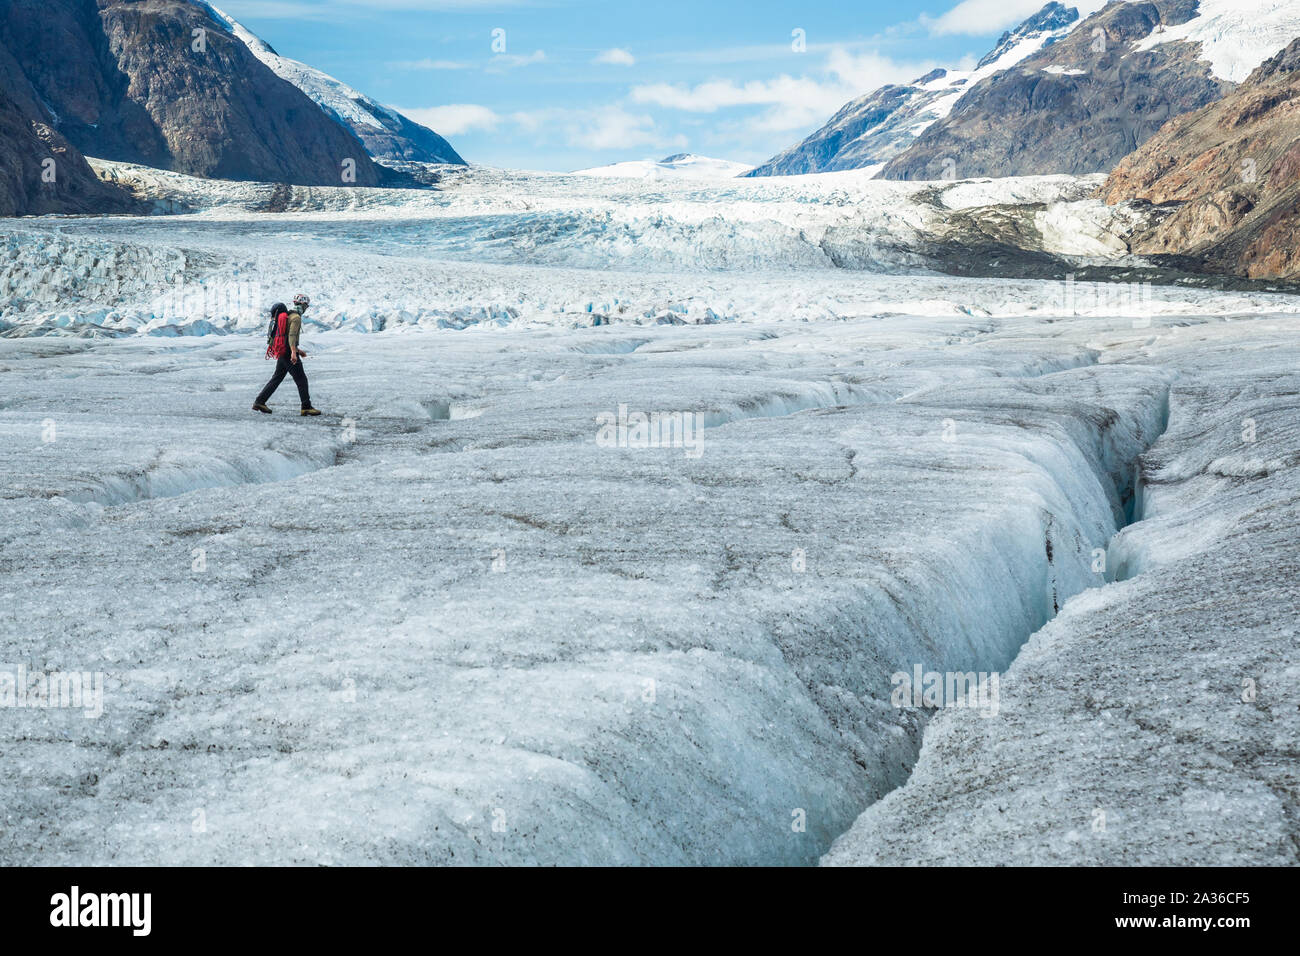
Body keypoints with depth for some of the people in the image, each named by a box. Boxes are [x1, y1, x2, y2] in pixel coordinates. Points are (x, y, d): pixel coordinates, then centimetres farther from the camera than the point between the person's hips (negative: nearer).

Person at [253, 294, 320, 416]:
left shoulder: (287, 316, 18)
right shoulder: (296, 318, -11)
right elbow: (292, 335, -23)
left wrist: (298, 350, 29)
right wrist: (294, 352, -33)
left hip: (282, 353, 9)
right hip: (288, 352, -9)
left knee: (277, 378, 13)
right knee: (301, 379, -4)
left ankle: (259, 402, 12)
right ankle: (306, 407, -3)